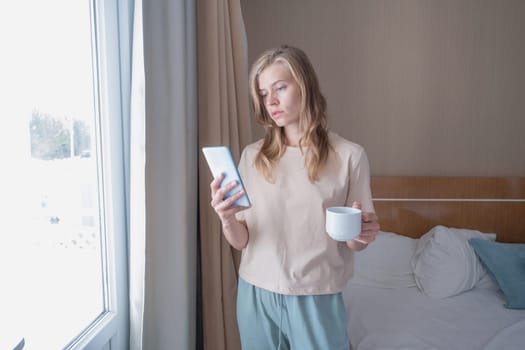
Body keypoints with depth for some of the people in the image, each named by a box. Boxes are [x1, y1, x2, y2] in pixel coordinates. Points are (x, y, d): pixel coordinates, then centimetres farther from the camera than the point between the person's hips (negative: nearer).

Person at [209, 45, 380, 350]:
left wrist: (363, 236, -22)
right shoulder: (252, 156, -2)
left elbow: (353, 244, -1)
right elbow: (240, 241, -1)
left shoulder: (349, 155, -9)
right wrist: (227, 220, -21)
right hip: (256, 294, 3)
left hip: (317, 298, -2)